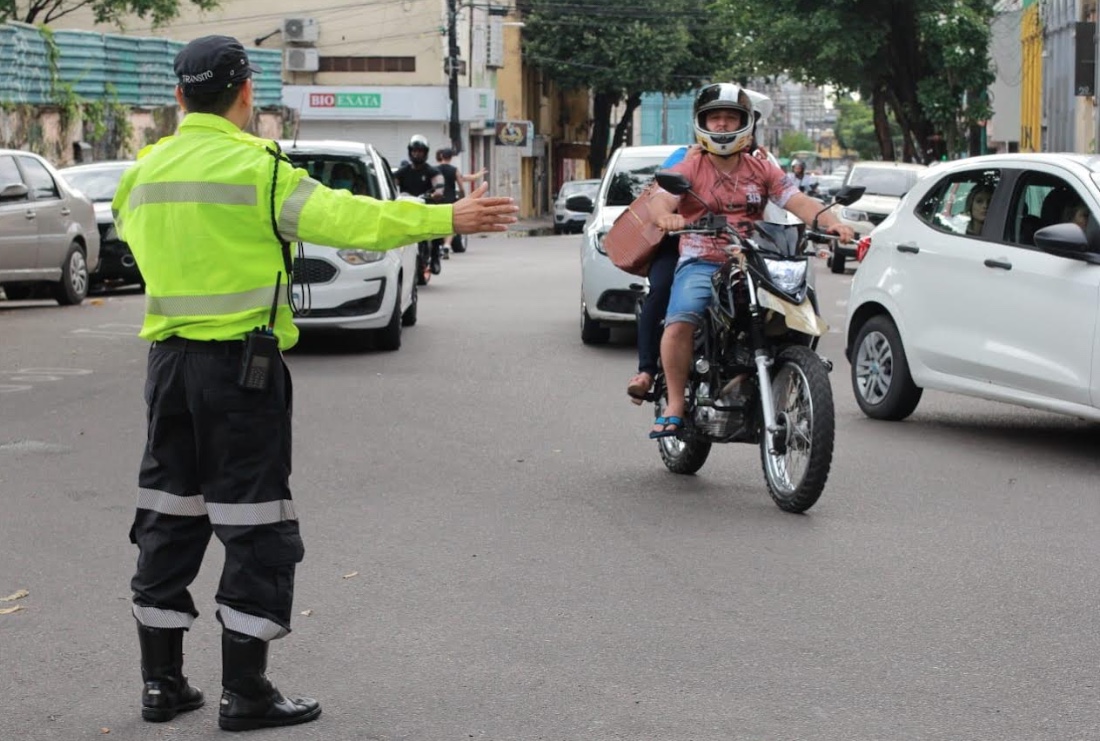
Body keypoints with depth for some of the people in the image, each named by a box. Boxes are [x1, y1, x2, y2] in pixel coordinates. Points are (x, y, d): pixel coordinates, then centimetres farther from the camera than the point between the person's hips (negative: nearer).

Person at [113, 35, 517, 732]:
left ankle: (162, 681, 19)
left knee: (170, 517, 13)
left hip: (169, 357, 7)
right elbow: (346, 218, -20)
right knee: (257, 527, 1)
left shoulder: (147, 171, 7)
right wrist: (450, 217, -18)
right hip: (241, 363, -7)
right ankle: (246, 692, 3)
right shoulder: (255, 165, -13)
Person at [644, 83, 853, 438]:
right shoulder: (688, 170, 9)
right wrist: (665, 215, -35)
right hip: (700, 263, -2)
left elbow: (797, 200, 3)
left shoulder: (763, 170, 16)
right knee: (679, 324, -28)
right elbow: (660, 199, -9)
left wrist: (829, 220, -18)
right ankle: (675, 405, -16)